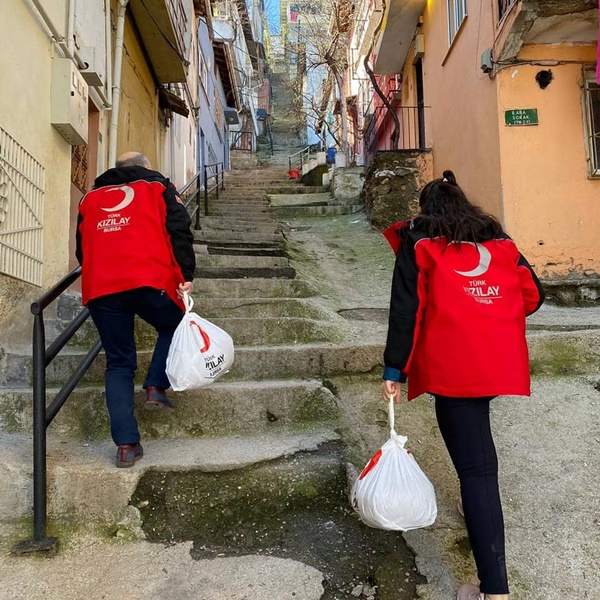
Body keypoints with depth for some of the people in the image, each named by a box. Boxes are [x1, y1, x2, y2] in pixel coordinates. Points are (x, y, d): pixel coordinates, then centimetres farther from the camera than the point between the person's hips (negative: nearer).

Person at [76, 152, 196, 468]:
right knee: (173, 327, 25)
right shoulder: (158, 187, 17)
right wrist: (186, 275, -1)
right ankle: (156, 387, 7)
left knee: (118, 363, 10)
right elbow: (180, 231, 2)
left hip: (100, 289, 3)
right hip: (150, 280, -3)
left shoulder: (90, 198, 27)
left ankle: (126, 444, 4)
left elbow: (82, 248, 28)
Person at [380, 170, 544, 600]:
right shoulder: (499, 239, 16)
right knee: (479, 457, 23)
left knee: (476, 467, -6)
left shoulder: (417, 242, 4)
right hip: (502, 361, 5)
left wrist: (394, 370, -1)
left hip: (452, 364, -5)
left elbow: (406, 309, -3)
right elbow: (532, 294, 14)